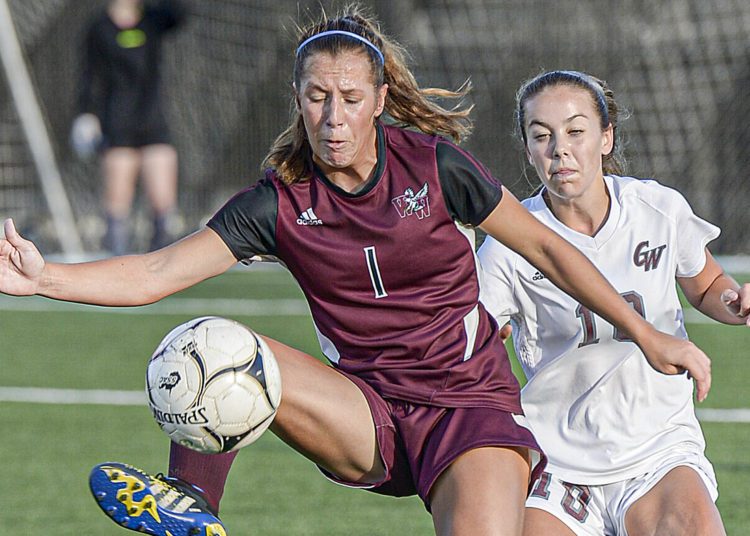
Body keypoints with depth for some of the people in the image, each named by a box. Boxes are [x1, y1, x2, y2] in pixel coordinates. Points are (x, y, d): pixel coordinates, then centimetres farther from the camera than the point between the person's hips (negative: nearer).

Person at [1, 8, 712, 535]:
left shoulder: (433, 166, -6)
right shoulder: (281, 201, -3)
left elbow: (544, 247, 4)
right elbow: (158, 274, -11)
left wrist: (646, 335, 5)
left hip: (470, 406, -2)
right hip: (365, 415, 2)